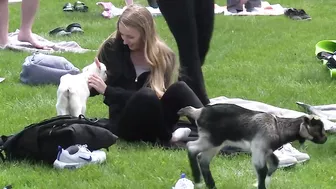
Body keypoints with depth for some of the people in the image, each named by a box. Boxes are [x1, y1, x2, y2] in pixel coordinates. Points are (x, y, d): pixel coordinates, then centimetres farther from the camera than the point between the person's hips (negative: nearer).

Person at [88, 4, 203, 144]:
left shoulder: (164, 56, -5)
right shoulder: (112, 48, -3)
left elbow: (157, 97, -15)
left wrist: (107, 90, -22)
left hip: (154, 122, 1)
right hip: (124, 123, -1)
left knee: (178, 89, -28)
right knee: (146, 96, -34)